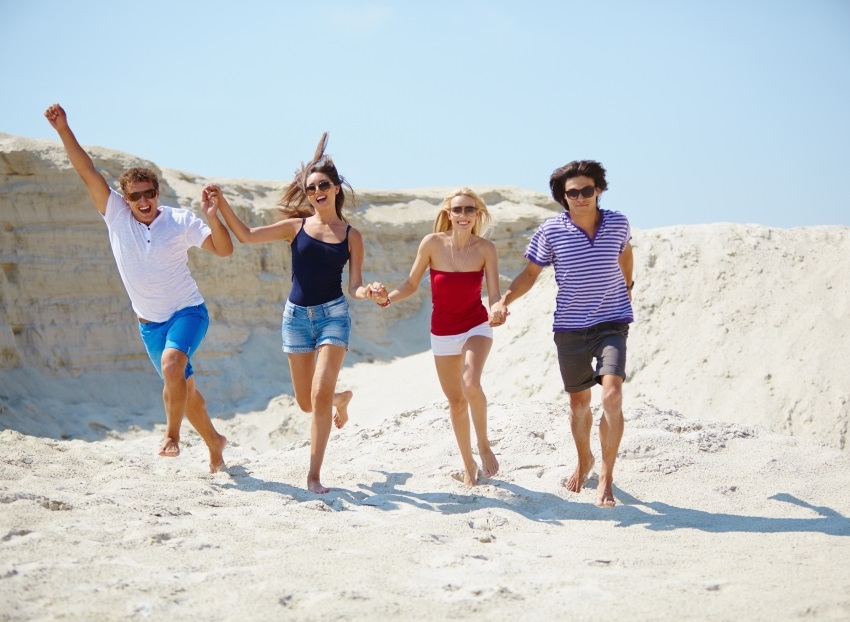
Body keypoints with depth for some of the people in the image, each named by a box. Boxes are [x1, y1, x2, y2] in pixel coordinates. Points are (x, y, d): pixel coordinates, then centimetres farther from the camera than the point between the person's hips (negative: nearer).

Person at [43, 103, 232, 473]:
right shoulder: (116, 215, -4)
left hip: (188, 311, -4)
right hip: (149, 322, 4)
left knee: (172, 362, -31)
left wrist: (212, 217, -30)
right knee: (181, 386, 13)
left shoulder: (180, 221, -9)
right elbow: (87, 173, -9)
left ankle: (172, 434, -17)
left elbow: (224, 250, -13)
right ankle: (213, 443, 32)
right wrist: (63, 131, -17)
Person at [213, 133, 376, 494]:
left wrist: (365, 292, -22)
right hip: (297, 315, 2)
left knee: (320, 394, -15)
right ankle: (341, 398, 46)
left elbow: (354, 285, 0)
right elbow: (246, 236, 1)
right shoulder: (296, 227, 3)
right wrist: (221, 204, -8)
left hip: (333, 315, -2)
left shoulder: (351, 236, 1)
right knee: (306, 403, 9)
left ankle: (314, 475, -7)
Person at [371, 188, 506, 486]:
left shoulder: (485, 249, -13)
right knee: (456, 401, 12)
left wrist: (497, 312, -36)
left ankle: (484, 445, -3)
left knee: (471, 384, -28)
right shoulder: (432, 243, -12)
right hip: (443, 333, 2)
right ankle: (469, 466, 30)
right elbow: (411, 284, -2)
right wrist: (387, 297, -21)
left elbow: (494, 295, -14)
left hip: (476, 327, -2)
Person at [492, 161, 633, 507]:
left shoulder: (617, 224, -5)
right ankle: (584, 462, 41)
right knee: (579, 402, 14)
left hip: (612, 323, -1)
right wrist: (505, 299, -15)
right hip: (570, 328, 1)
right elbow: (530, 273, 1)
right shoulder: (550, 232, -9)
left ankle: (606, 478, -9)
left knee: (611, 395, -19)